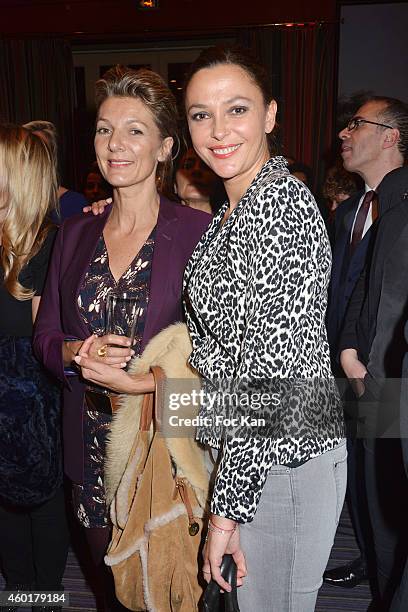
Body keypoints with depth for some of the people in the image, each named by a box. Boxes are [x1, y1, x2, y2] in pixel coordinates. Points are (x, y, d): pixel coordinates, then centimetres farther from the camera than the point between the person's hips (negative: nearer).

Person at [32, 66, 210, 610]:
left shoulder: (198, 231, -10)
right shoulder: (75, 233, 5)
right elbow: (45, 335, 7)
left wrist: (140, 380, -22)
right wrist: (79, 353, -13)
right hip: (91, 445, 4)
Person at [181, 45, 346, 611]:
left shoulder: (282, 203, -21)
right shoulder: (235, 211, 9)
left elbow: (272, 374, -25)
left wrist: (225, 508, -19)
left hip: (282, 456, -9)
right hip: (249, 447, 9)